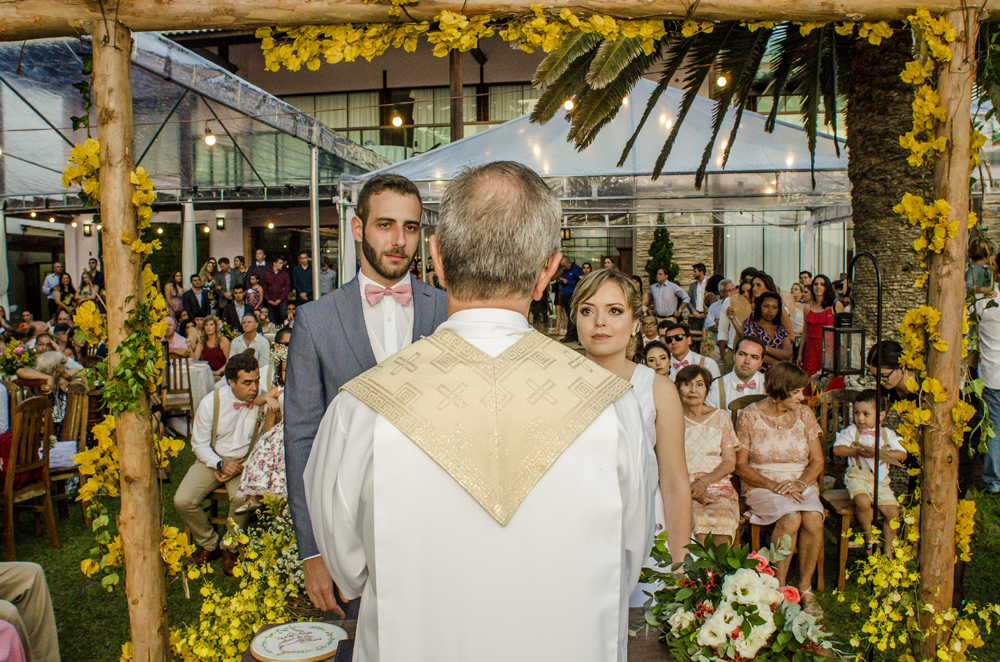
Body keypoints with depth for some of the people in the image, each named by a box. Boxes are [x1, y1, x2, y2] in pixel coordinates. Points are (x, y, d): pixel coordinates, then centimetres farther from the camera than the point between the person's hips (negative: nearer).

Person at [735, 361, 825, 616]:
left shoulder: (804, 414, 6)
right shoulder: (750, 416, -4)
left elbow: (817, 461, 7)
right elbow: (741, 465, -4)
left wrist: (800, 484, -13)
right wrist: (773, 485, -17)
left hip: (801, 485, 3)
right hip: (761, 487, -3)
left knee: (813, 519, -29)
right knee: (791, 518, -33)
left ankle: (805, 587, -12)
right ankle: (779, 587, -17)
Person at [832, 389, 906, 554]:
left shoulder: (887, 434, 10)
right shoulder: (852, 431, 4)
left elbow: (902, 454, 5)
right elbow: (837, 449, -4)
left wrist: (882, 453, -12)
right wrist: (857, 451, -17)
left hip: (880, 480, 3)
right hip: (857, 477, -3)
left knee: (892, 511, -11)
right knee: (863, 502, -32)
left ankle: (888, 549, 9)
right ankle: (867, 533, -3)